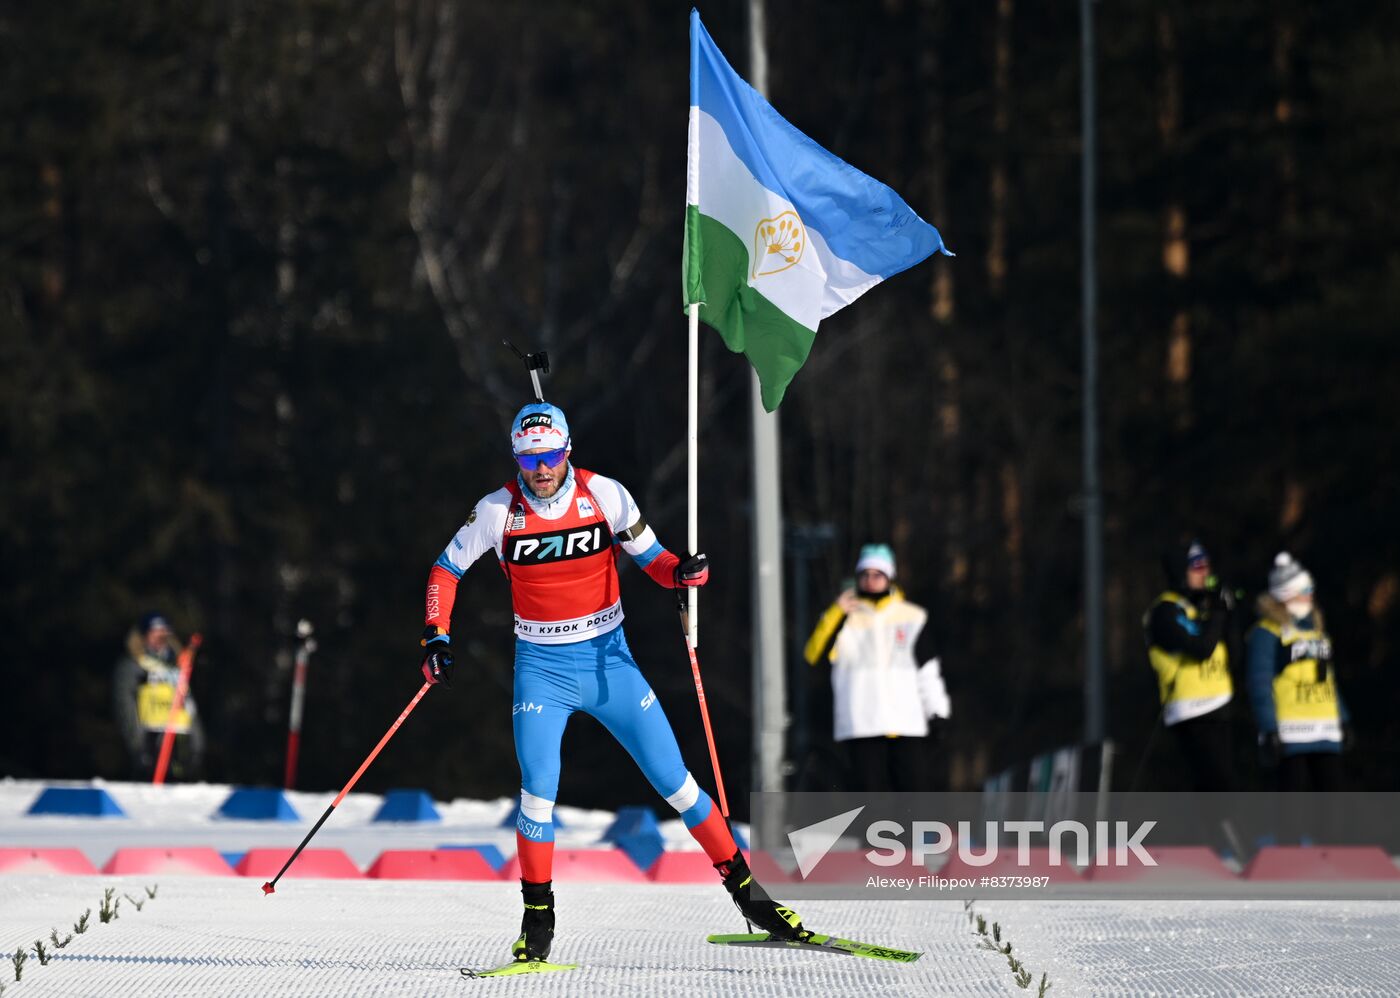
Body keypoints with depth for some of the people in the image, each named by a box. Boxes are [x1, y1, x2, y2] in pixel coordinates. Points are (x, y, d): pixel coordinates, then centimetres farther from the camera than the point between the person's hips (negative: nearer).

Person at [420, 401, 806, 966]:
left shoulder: (604, 495, -8)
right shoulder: (499, 511, -8)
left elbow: (651, 559, 3)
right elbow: (446, 570, 5)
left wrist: (682, 572, -19)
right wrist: (436, 636, -6)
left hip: (609, 660, 1)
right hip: (542, 669, -1)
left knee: (675, 781, 0)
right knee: (538, 789, -16)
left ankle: (744, 886, 12)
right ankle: (537, 920, -2)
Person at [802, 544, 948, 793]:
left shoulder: (912, 617, 11)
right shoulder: (842, 618, 7)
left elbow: (928, 669, 15)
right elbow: (815, 655, -8)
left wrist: (937, 713, 10)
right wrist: (837, 614, -15)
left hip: (907, 724, 1)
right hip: (860, 726, -1)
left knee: (914, 789, -1)